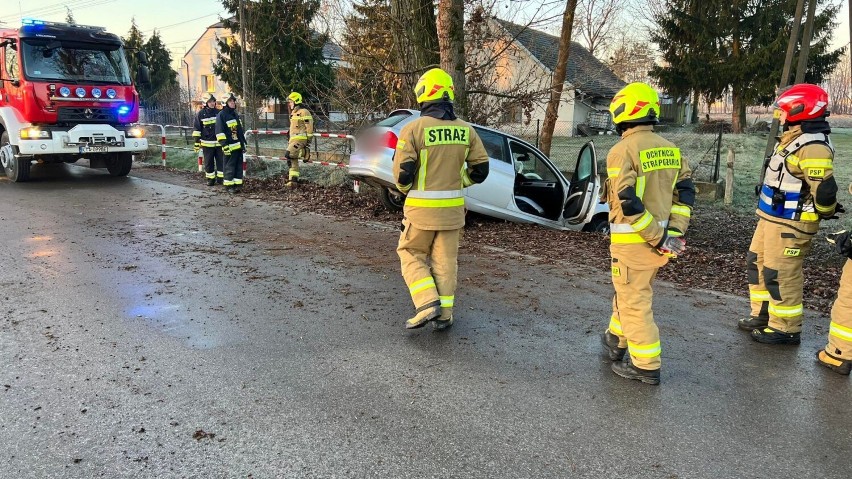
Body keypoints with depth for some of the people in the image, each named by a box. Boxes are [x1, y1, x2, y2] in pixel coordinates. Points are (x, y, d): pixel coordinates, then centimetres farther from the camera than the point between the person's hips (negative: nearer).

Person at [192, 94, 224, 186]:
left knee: (221, 161, 4)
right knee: (209, 162, 5)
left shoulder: (218, 112, 5)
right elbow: (197, 129, -1)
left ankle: (220, 178, 14)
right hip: (207, 143, -2)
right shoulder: (201, 113, -3)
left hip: (219, 142, 2)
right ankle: (210, 179, 15)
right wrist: (197, 142, -5)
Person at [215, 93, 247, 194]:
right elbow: (220, 132, -14)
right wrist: (224, 145, -20)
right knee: (230, 167, -3)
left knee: (239, 166, 10)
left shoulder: (236, 114, 17)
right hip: (230, 147, -8)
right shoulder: (221, 115, -9)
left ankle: (238, 184, 17)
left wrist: (243, 143, 22)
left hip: (239, 145, 8)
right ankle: (228, 186, 5)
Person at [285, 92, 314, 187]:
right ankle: (293, 180, 4)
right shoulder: (293, 113, 22)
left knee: (289, 155, -23)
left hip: (300, 139, -9)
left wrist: (308, 140, -16)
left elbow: (309, 127, -13)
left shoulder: (304, 112, -8)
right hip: (293, 139, 9)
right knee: (293, 160, 4)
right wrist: (289, 141, 27)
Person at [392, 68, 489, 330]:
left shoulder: (414, 128, -12)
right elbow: (481, 168, 5)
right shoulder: (466, 130, 2)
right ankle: (444, 313, 16)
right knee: (445, 260, 13)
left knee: (411, 254, 12)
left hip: (421, 208, -4)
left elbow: (402, 172, -14)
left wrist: (405, 188, 7)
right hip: (453, 207, 4)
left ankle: (427, 303, -3)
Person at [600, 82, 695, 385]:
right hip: (659, 240, 8)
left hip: (632, 241, -7)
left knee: (634, 301, 4)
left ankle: (646, 366, 11)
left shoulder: (623, 151, -16)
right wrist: (674, 232, 2)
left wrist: (660, 237, -16)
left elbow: (630, 203, -22)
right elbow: (685, 192, 6)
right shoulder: (670, 149, 7)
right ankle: (616, 341, 40)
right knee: (630, 292, 24)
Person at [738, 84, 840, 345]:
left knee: (781, 275, -3)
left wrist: (823, 213, -7)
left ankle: (786, 329, 10)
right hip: (772, 218, 10)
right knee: (758, 264, 17)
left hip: (791, 224, -10)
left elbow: (824, 191, -26)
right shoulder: (792, 139, 12)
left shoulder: (812, 147, -22)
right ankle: (763, 316, 30)